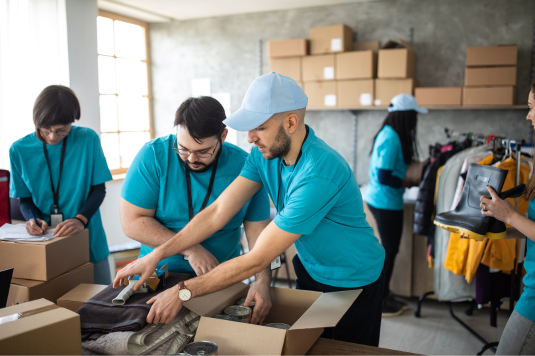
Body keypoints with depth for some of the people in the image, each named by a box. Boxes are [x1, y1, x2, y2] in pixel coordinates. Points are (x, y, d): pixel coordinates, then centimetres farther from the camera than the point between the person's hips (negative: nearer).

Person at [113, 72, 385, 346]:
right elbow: (218, 212, -11)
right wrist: (156, 255, -16)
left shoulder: (319, 174, -37)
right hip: (310, 270, 7)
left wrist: (183, 292, -28)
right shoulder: (265, 153, -11)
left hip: (353, 282, -6)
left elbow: (257, 259, -33)